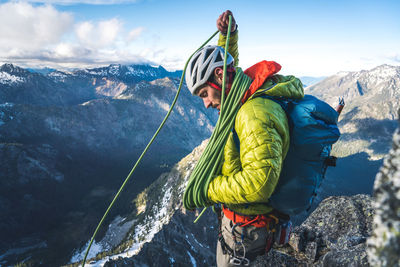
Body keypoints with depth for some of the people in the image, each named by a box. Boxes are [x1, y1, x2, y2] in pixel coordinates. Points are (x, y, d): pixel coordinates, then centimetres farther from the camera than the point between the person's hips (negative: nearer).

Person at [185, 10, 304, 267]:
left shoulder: (256, 116, -32)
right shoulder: (251, 99, 0)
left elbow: (258, 183, -37)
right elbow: (230, 67, 21)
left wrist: (205, 190, -25)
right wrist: (229, 35, 5)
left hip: (245, 227, -9)